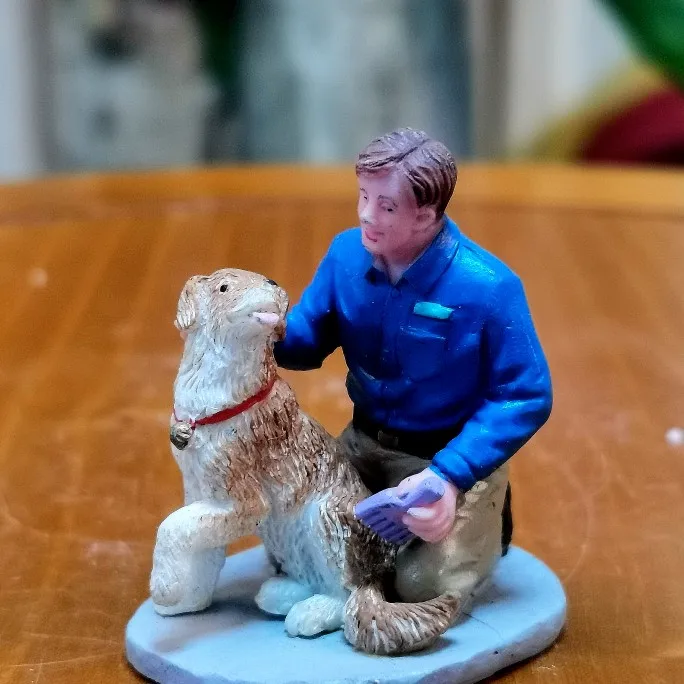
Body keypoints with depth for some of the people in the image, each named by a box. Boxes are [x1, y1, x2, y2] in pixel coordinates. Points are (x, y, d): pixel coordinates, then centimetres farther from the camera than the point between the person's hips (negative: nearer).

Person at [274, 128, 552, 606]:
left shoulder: (488, 287, -26)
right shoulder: (347, 254, -10)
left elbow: (527, 397, -20)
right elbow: (309, 339, 2)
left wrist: (449, 476, -28)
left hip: (453, 455, -5)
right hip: (366, 443, 5)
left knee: (425, 586, -18)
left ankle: (479, 518, 15)